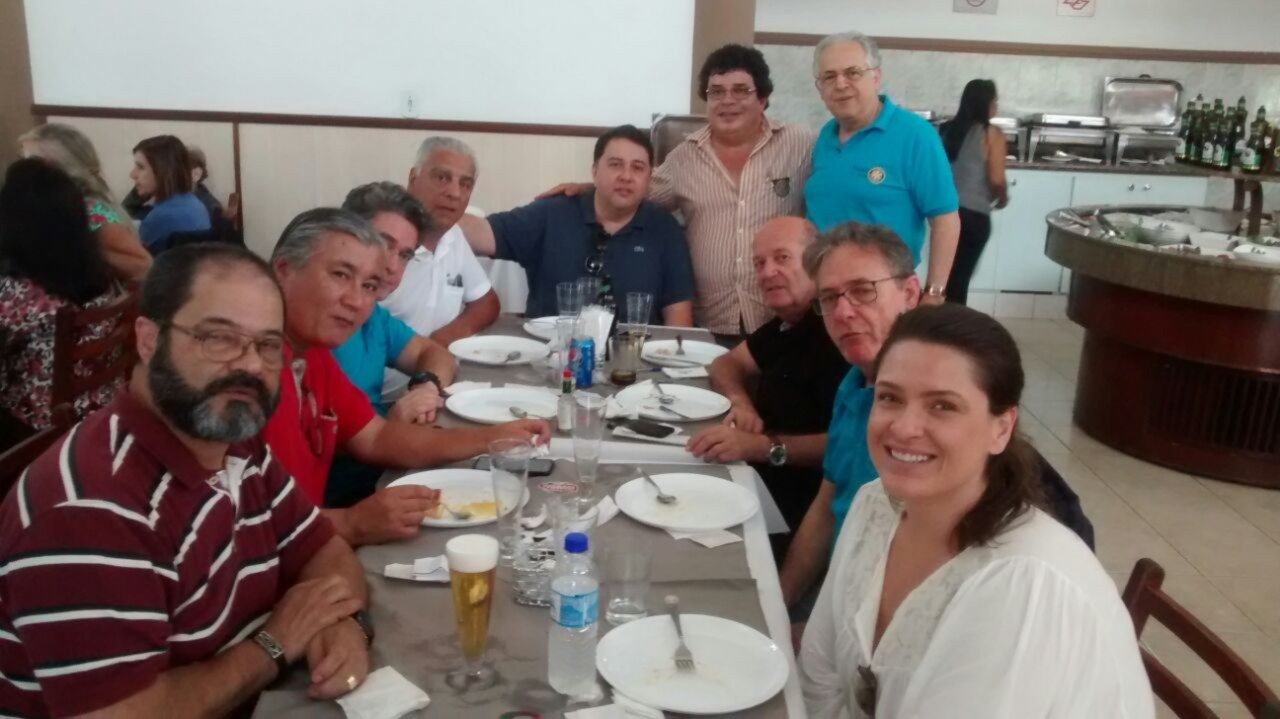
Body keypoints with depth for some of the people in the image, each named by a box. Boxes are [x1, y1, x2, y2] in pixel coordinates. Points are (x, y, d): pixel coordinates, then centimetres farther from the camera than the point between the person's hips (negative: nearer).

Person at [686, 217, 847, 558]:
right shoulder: (787, 324, 12)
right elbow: (727, 363, 20)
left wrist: (763, 446, -32)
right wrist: (741, 403, -2)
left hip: (803, 514, -9)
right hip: (763, 481, 9)